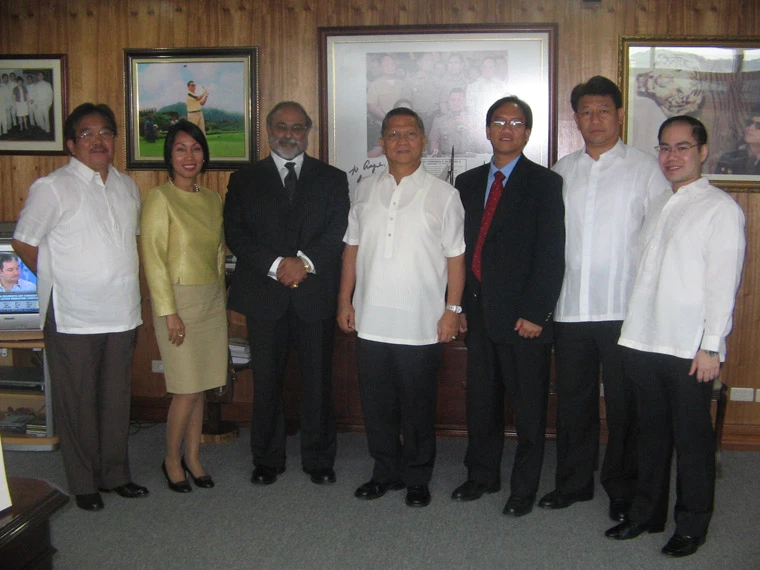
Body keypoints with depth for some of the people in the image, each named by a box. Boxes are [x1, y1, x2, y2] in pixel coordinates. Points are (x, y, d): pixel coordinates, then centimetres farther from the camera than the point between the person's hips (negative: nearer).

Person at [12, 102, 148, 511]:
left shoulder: (127, 187, 11)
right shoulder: (52, 187, -7)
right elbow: (23, 242, -4)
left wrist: (129, 287, 12)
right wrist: (58, 280, -2)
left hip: (120, 313, 5)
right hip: (73, 317, -5)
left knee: (117, 398, 13)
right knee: (77, 401, 5)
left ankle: (115, 473, 28)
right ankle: (83, 482, 19)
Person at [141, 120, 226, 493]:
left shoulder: (212, 200, 11)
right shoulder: (160, 199, -8)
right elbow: (153, 258, -11)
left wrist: (219, 295, 11)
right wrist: (169, 312, -14)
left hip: (212, 301, 6)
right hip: (179, 298, -6)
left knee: (200, 386, 10)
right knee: (187, 389, -4)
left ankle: (192, 456, 23)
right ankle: (172, 460, 16)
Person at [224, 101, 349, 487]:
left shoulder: (332, 179, 10)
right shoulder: (244, 181, 10)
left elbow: (339, 232, -1)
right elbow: (236, 234, 0)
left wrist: (305, 262, -16)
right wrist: (275, 265, -14)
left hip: (315, 295, 0)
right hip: (264, 296, 1)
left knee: (318, 382, 5)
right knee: (266, 382, 7)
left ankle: (319, 459, 19)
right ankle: (267, 460, 21)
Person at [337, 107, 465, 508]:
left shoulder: (442, 195, 0)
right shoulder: (365, 192, 10)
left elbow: (455, 257, -2)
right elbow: (352, 249, 12)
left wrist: (452, 310, -7)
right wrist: (345, 301, 7)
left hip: (420, 324, -3)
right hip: (370, 321, 3)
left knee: (418, 407, 7)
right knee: (376, 403, 12)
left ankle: (417, 478, 23)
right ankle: (385, 472, 28)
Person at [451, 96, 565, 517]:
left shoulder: (544, 183, -3)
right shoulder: (468, 183, 13)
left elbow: (551, 255, -9)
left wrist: (535, 312, -14)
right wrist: (459, 304, 7)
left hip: (522, 315, -5)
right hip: (478, 311, 5)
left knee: (529, 405, 6)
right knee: (481, 399, 14)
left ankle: (524, 488, 20)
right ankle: (482, 475, 30)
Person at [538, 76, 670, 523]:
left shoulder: (645, 168, 1)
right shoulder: (562, 171, 11)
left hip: (625, 310, -3)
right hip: (571, 309, 4)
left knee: (625, 405, 6)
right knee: (573, 401, 13)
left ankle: (623, 491, 21)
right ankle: (573, 483, 28)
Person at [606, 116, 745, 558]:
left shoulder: (722, 208, -5)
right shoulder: (657, 206, 15)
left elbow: (724, 283, -10)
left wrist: (711, 347, -14)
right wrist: (635, 331, 11)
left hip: (691, 349, -6)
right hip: (645, 341, 6)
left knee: (693, 438, 4)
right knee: (652, 431, 16)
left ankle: (693, 525, 19)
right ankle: (647, 513, 29)